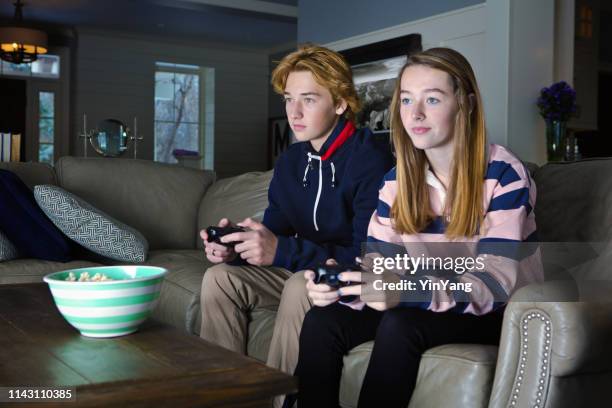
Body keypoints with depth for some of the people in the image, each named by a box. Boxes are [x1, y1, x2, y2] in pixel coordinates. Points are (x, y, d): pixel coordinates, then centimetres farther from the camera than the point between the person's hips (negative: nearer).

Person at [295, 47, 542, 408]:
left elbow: (494, 284, -25)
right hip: (428, 306, 5)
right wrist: (338, 283, -27)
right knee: (322, 321, -16)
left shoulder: (503, 175, -17)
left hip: (496, 313, -5)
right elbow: (377, 264, -3)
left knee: (400, 325, -32)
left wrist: (406, 291, -41)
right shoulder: (397, 179, 1)